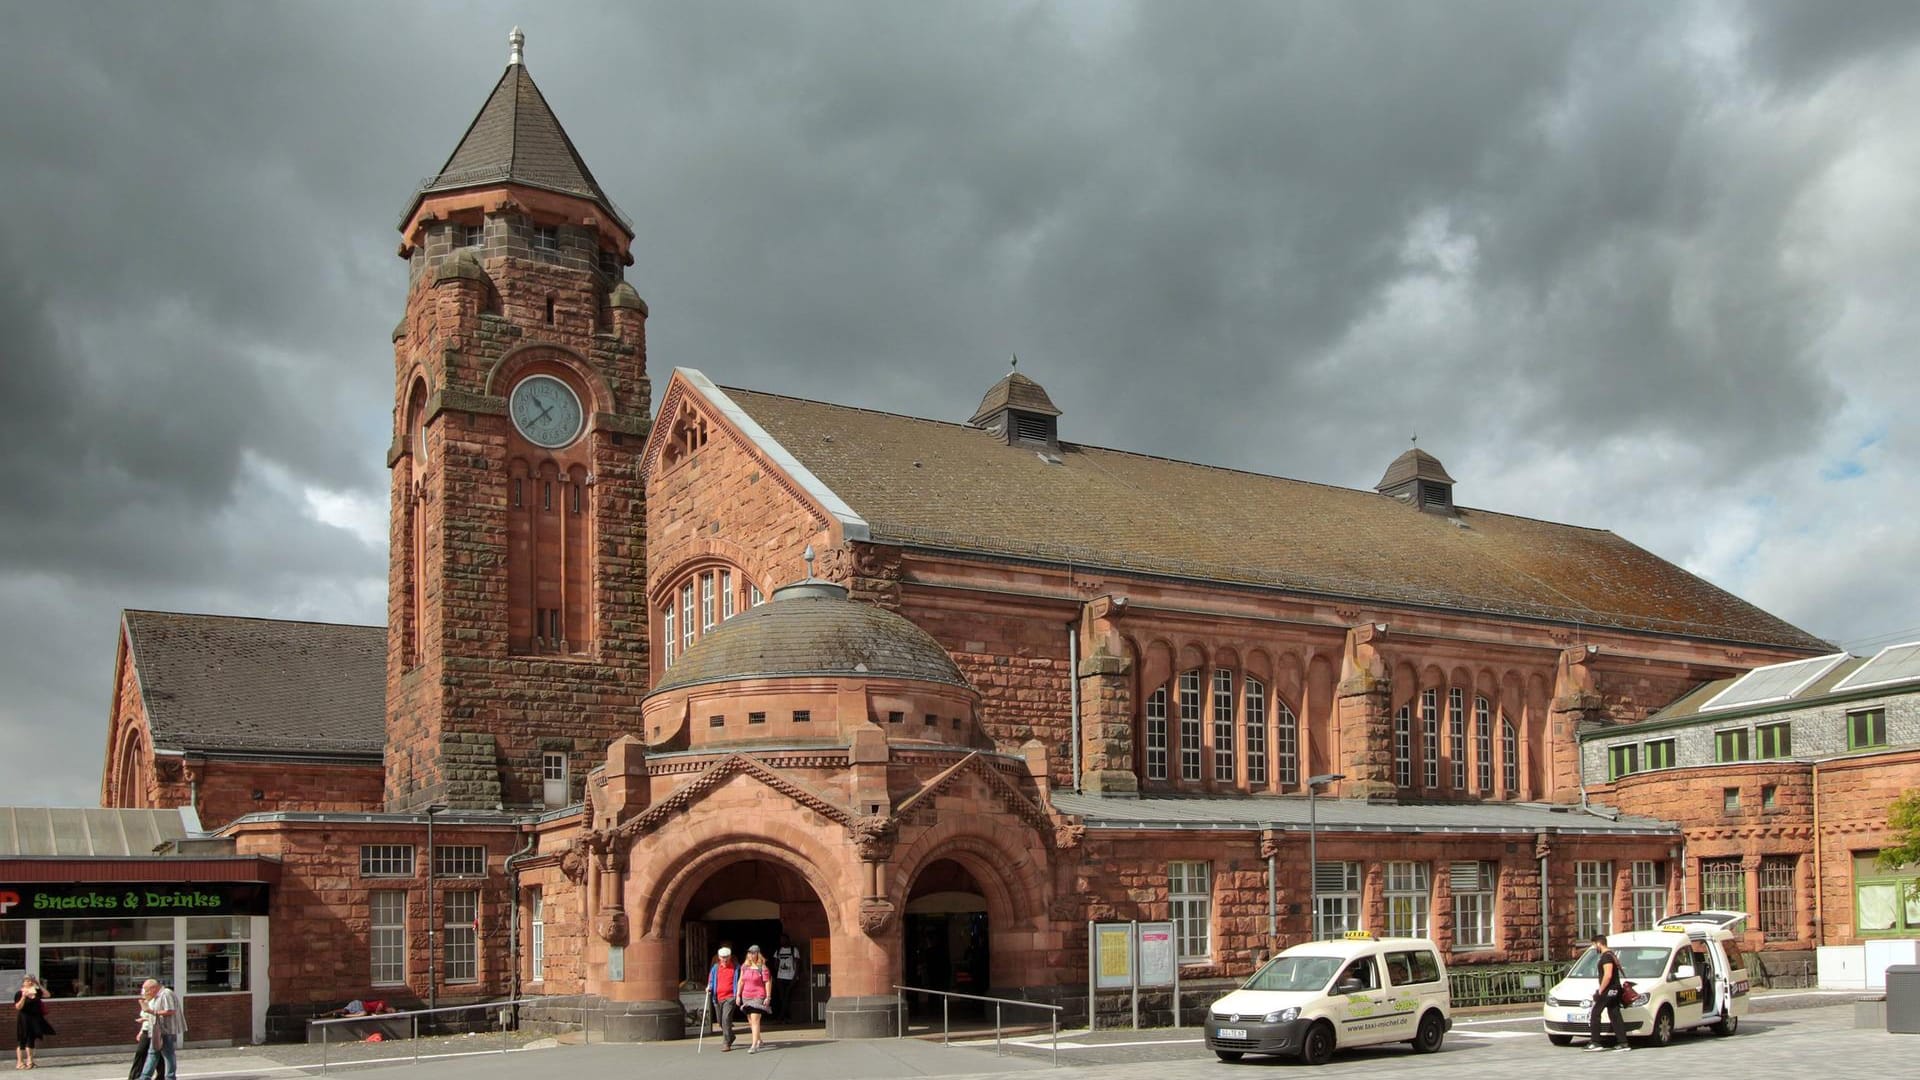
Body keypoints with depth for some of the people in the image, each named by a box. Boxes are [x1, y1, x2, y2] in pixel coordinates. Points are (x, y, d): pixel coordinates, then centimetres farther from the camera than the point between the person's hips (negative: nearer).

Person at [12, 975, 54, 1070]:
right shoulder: (19, 993, -8)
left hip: (35, 1019, 5)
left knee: (31, 1039, 10)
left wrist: (39, 985, 0)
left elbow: (47, 994, 7)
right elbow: (18, 1007, -14)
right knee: (22, 1040, -2)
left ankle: (29, 1060, 18)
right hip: (24, 1019, -5)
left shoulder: (36, 991, 7)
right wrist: (23, 997, -26)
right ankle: (19, 1062, 2)